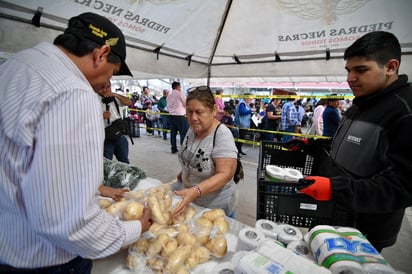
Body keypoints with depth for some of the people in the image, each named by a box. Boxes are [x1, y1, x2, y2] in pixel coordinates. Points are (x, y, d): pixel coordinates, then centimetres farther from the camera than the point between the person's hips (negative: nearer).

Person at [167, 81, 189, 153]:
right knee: (184, 133, -3)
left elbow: (168, 106, 18)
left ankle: (174, 149, 14)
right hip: (180, 116, -7)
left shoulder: (169, 96, 14)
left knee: (173, 133, 9)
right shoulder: (180, 93, -6)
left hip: (171, 115, 7)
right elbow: (186, 103, -4)